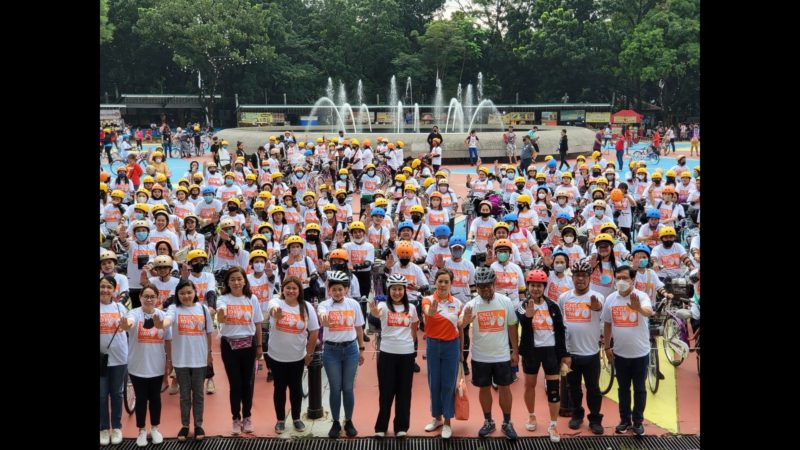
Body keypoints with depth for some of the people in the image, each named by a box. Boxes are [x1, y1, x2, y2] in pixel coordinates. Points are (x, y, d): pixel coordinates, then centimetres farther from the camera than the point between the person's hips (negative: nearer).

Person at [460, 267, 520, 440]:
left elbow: (512, 327, 3)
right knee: (484, 388, 11)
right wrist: (464, 321, -47)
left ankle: (507, 423, 22)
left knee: (504, 388, 8)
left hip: (502, 355, 0)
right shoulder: (472, 304, -10)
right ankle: (488, 422, 26)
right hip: (480, 356, 0)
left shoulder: (505, 301, -6)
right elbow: (458, 325, -23)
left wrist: (515, 351, 5)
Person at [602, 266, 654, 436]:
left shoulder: (642, 296, -14)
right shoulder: (610, 299, -2)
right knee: (623, 388, 14)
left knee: (639, 389, 9)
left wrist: (639, 308, -57)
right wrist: (606, 347, 9)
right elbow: (607, 324, 8)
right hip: (620, 353, 3)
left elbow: (649, 312, -35)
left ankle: (638, 421, 21)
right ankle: (625, 420, 26)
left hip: (640, 352, -3)